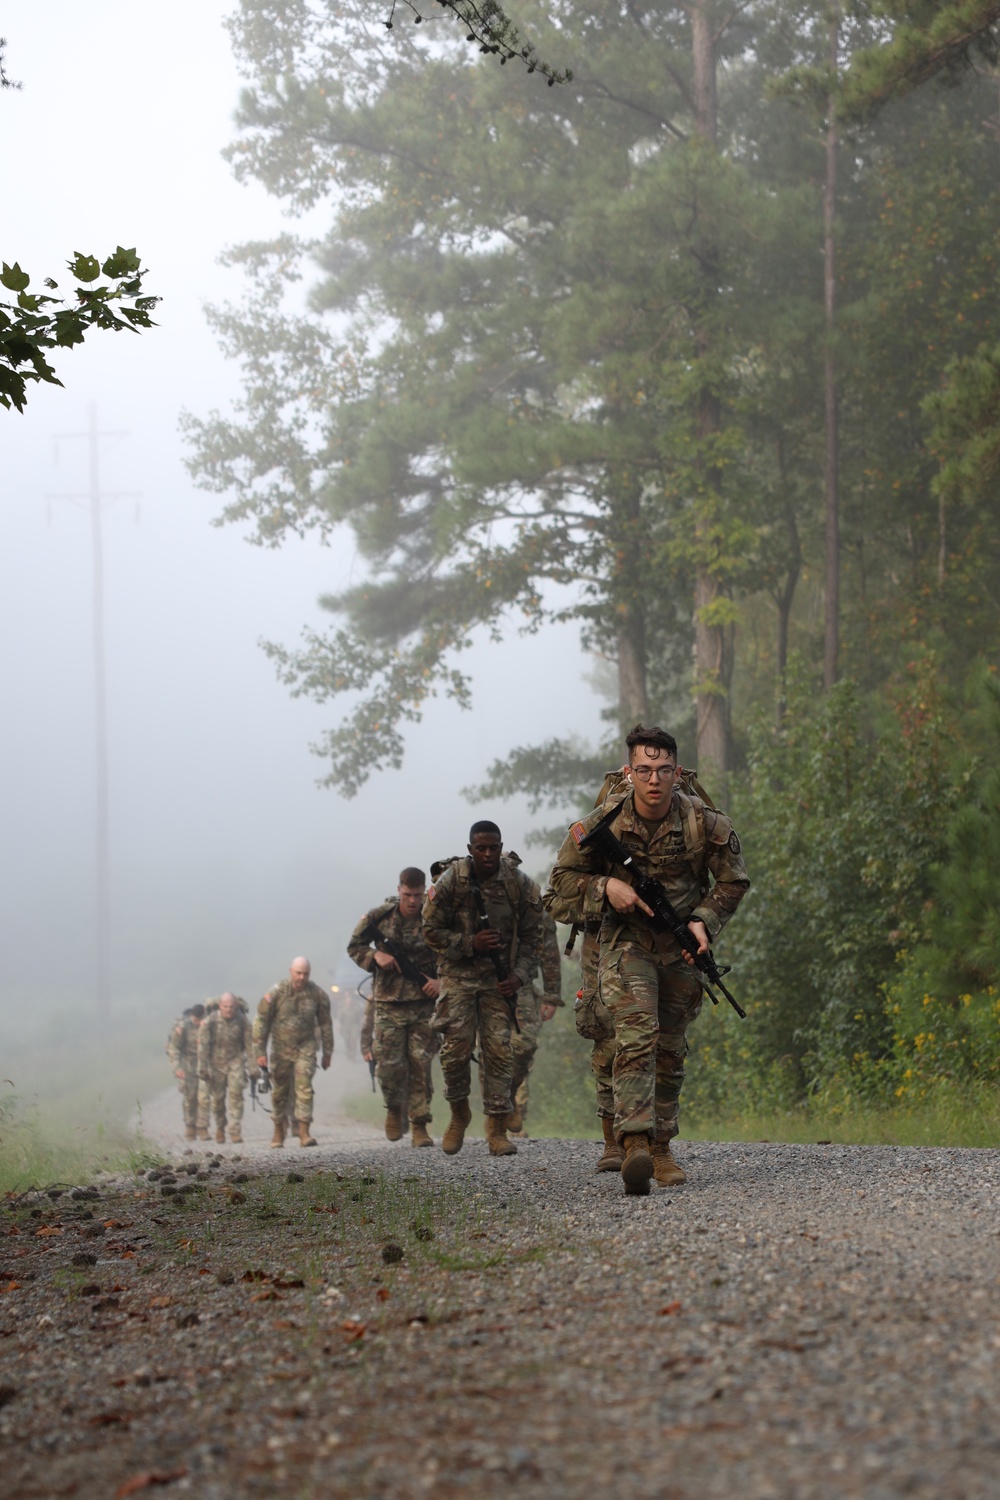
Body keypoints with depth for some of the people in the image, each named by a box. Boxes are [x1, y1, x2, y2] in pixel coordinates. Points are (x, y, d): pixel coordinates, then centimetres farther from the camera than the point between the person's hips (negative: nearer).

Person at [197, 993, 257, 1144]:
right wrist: (202, 1068, -16)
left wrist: (254, 1067, -8)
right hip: (216, 1062, 0)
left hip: (235, 1060, 0)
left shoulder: (243, 1021, -14)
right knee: (217, 1098, 5)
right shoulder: (210, 1021, -18)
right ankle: (220, 1127, 31)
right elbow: (203, 1045, -14)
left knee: (236, 1094, -14)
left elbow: (250, 1044, -8)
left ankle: (235, 1132, -13)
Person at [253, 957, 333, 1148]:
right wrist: (260, 1051, -11)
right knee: (280, 1091, 7)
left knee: (304, 1089, -12)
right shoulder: (277, 993, -11)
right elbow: (261, 1021, -8)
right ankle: (278, 1132, 22)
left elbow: (325, 1024, 6)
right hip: (281, 1048, 0)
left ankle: (304, 1133, -14)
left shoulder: (318, 994, -6)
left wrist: (327, 1052, 10)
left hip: (305, 1048, 0)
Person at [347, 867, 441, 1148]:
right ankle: (394, 1109, 25)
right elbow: (354, 946, 8)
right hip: (389, 1002, 0)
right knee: (390, 1064, -4)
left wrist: (441, 981, -10)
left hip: (423, 1002, 0)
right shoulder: (379, 917, -4)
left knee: (421, 1065, -2)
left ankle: (419, 1126, 4)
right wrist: (375, 956, -11)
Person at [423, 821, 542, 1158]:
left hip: (499, 978, 1)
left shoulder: (520, 884, -3)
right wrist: (470, 943, -18)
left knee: (499, 1049, -7)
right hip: (459, 974, -1)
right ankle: (459, 1112, 15)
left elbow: (531, 936, 3)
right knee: (456, 1046, -10)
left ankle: (497, 1128, -2)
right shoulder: (450, 881, -8)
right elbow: (432, 930, -4)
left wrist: (520, 975, -10)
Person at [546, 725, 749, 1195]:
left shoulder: (703, 822, -11)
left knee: (671, 1050, 10)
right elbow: (561, 885, -3)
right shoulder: (603, 824, -13)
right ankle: (635, 1143, -34)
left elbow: (733, 881, 3)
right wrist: (605, 887, -20)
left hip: (682, 947, 3)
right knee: (636, 1036, -23)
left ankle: (661, 1147, 24)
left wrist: (704, 921, -11)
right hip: (627, 942, -3)